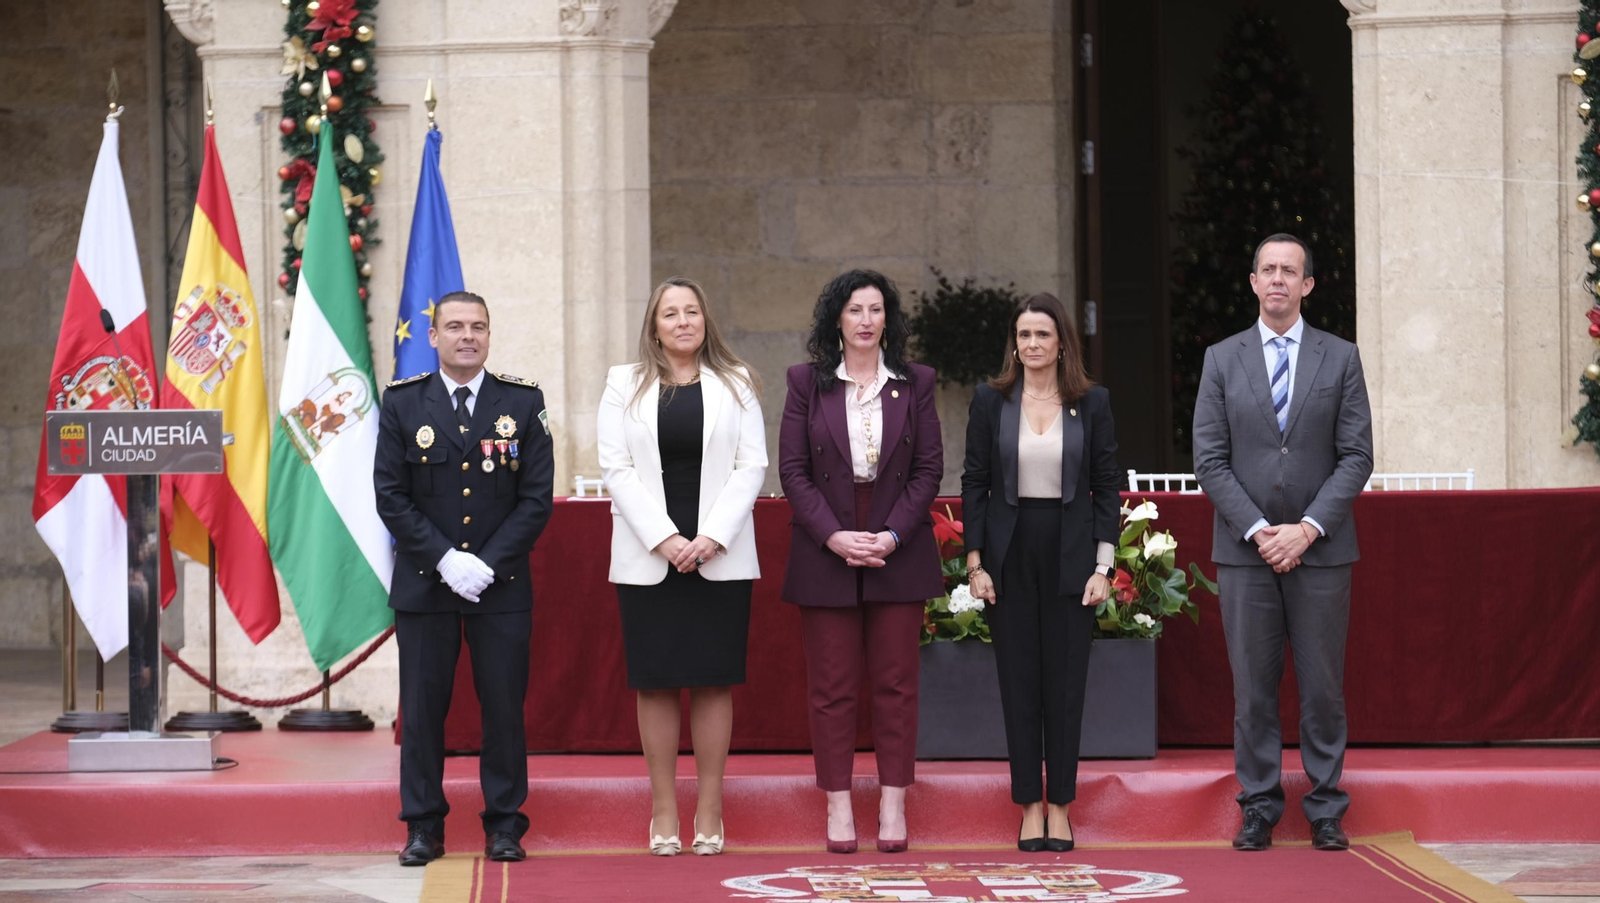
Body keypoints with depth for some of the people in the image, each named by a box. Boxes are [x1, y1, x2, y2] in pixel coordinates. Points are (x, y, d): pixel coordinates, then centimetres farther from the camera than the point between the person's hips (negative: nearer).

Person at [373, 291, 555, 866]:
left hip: (501, 584, 0)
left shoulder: (523, 402, 3)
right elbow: (391, 495, 0)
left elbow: (536, 498, 0)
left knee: (504, 705, 2)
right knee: (422, 707, 3)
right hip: (423, 582, 0)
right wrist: (444, 558, -11)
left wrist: (487, 564, -10)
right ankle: (424, 826, 11)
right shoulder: (402, 403, 3)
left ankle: (504, 825, 10)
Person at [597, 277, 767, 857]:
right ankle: (663, 810, 7)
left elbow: (752, 466, 1)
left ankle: (709, 811, 6)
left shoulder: (736, 384, 8)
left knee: (714, 680, 1)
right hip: (647, 557, 0)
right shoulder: (625, 385, 7)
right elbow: (617, 467, -1)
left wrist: (712, 537, -11)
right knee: (656, 682, 1)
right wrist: (664, 538, -12)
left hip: (720, 558, 0)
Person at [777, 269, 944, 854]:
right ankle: (838, 807, 6)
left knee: (896, 684, 3)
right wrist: (835, 536, -12)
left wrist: (893, 535, -10)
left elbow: (929, 469, 3)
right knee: (831, 687, 1)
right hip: (825, 555, -1)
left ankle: (893, 805, 7)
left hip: (898, 555, 1)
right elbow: (793, 470, -1)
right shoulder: (808, 383, 4)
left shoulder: (914, 384, 6)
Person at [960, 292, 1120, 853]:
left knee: (1066, 683, 2)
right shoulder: (991, 402, 4)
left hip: (1070, 558, 0)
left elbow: (1107, 487, 3)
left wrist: (1103, 566, -4)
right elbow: (974, 485, 4)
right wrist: (975, 562, -2)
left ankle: (1060, 807, 9)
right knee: (1019, 683, 2)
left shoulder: (1092, 403, 3)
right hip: (1011, 558, 0)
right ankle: (1030, 807, 7)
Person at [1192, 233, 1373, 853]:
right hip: (1244, 550, 1)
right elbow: (1210, 459, 2)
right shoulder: (1222, 360, 7)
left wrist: (1307, 528, -11)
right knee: (1253, 690, 3)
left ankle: (1326, 813, 9)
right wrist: (1257, 530, -9)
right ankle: (1259, 811, 9)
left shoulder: (1341, 358, 5)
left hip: (1321, 549, 0)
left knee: (1323, 688, 2)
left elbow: (1356, 456, 0)